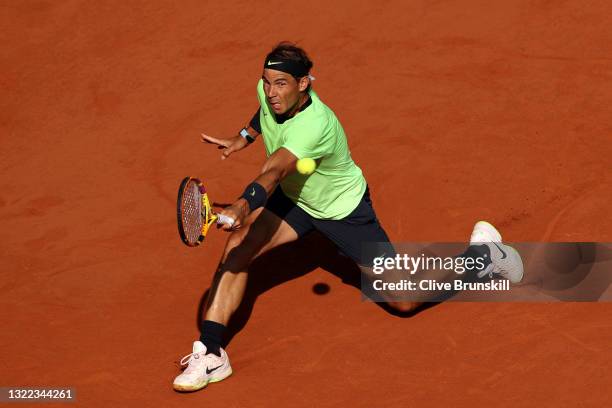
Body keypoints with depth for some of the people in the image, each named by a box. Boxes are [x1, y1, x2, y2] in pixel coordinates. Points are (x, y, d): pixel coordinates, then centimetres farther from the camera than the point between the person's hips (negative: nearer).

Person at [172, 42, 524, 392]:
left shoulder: (315, 124, -41)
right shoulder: (270, 92, -18)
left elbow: (273, 172, -56)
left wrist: (244, 205, -72)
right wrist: (244, 137, 6)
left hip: (344, 211, -6)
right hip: (292, 198, 7)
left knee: (404, 300, -1)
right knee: (237, 247, -19)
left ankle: (480, 254, 22)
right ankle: (211, 354, -16)